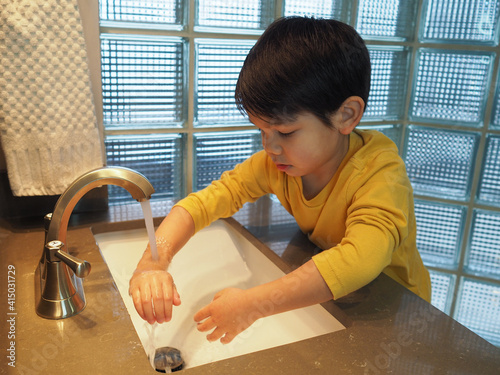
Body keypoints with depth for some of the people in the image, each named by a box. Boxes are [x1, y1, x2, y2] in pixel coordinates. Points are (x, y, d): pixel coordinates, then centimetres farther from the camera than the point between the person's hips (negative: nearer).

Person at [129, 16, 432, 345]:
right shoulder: (276, 163, -13)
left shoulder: (380, 171, -28)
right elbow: (201, 203, -15)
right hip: (323, 297, 4)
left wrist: (254, 304, -44)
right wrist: (152, 264, -30)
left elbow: (362, 259, -43)